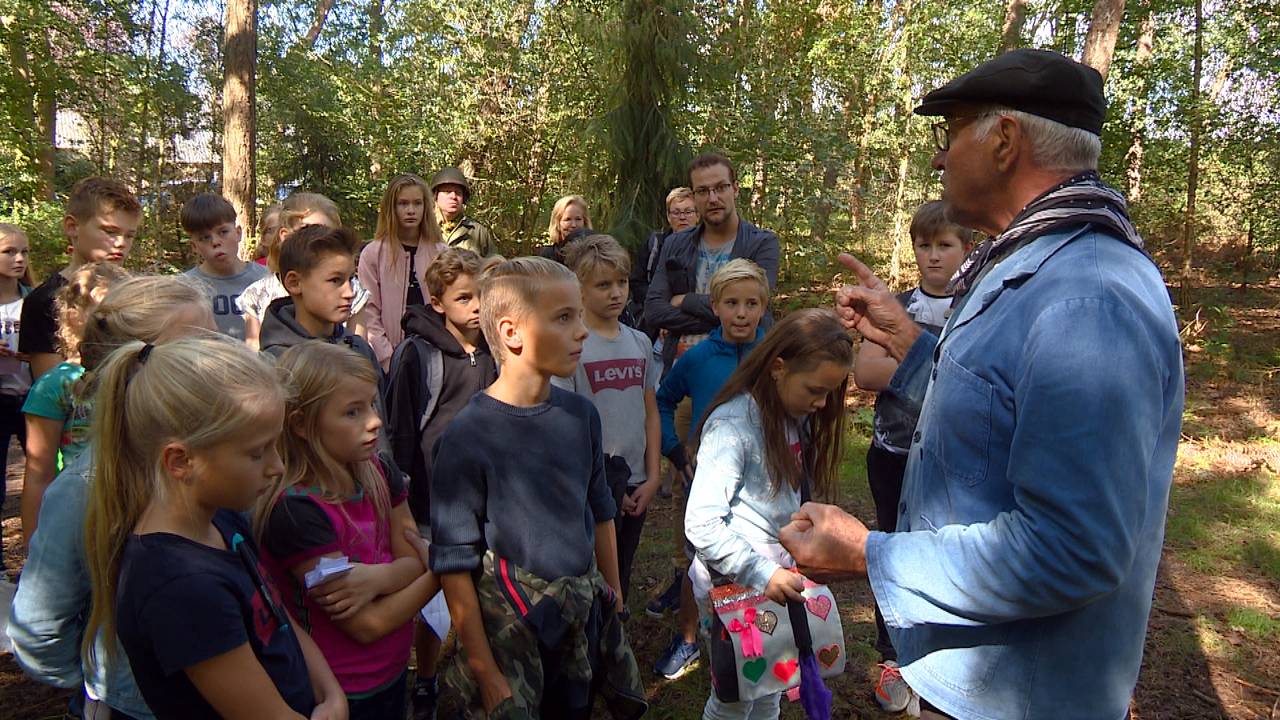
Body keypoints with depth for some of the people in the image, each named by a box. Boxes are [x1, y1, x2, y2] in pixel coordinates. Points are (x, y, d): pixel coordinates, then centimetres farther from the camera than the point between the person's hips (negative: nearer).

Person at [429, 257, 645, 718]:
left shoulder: (581, 414, -3)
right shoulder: (467, 438, -19)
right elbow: (455, 565, -15)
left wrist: (612, 592, 15)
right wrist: (486, 674, -12)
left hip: (585, 619, 5)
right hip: (508, 627, -5)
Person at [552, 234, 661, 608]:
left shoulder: (640, 343, 6)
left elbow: (650, 413, 10)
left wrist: (653, 477, 3)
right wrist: (605, 488, -10)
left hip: (636, 484, 5)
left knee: (622, 578, 17)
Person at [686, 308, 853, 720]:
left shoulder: (795, 418, 4)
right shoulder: (733, 425, -23)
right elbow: (702, 525, -26)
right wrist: (763, 575, -28)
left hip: (778, 579, 7)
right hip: (734, 586, -7)